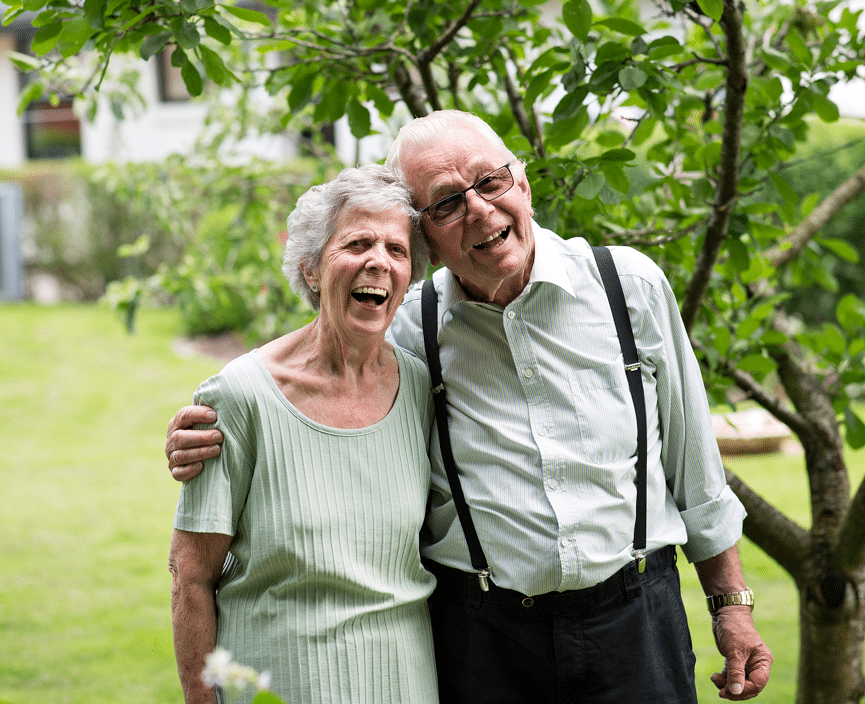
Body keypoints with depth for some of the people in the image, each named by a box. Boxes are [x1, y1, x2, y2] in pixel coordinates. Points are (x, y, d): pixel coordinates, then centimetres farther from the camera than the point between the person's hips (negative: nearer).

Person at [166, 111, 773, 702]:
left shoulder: (631, 283, -3)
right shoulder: (410, 327, -3)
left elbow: (692, 455, 6)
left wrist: (732, 601, 9)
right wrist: (211, 438, -10)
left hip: (635, 618, 0)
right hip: (479, 632, 0)